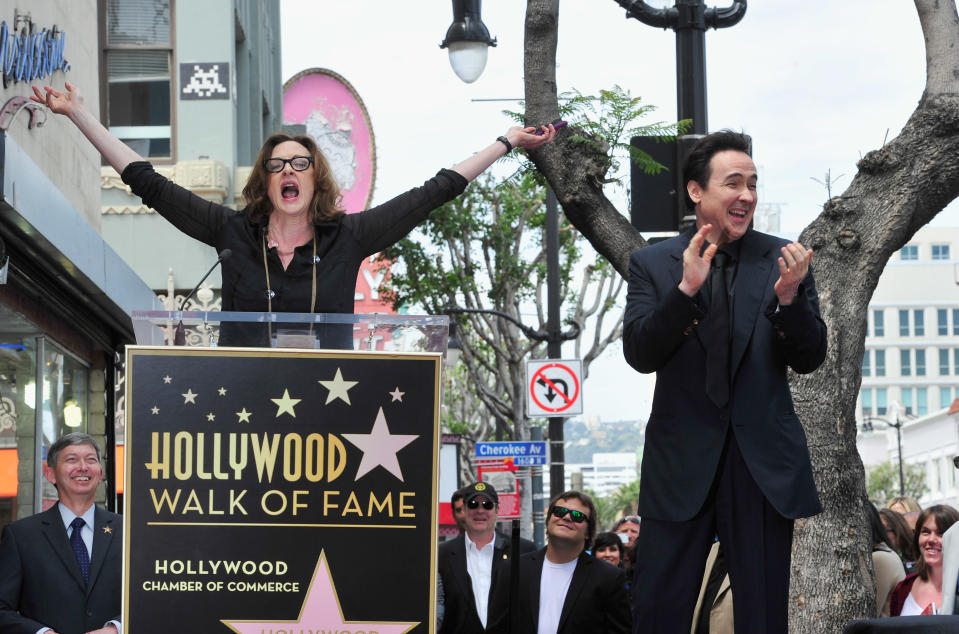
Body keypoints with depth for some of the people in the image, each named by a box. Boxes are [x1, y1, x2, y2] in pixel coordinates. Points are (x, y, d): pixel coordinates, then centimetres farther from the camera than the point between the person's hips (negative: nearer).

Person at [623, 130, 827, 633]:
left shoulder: (782, 260, 3)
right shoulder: (652, 264, 1)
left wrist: (789, 297, -20)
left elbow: (808, 359, -1)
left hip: (764, 461, 1)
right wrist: (686, 288, -22)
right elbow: (639, 354, -9)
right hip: (682, 460, -1)